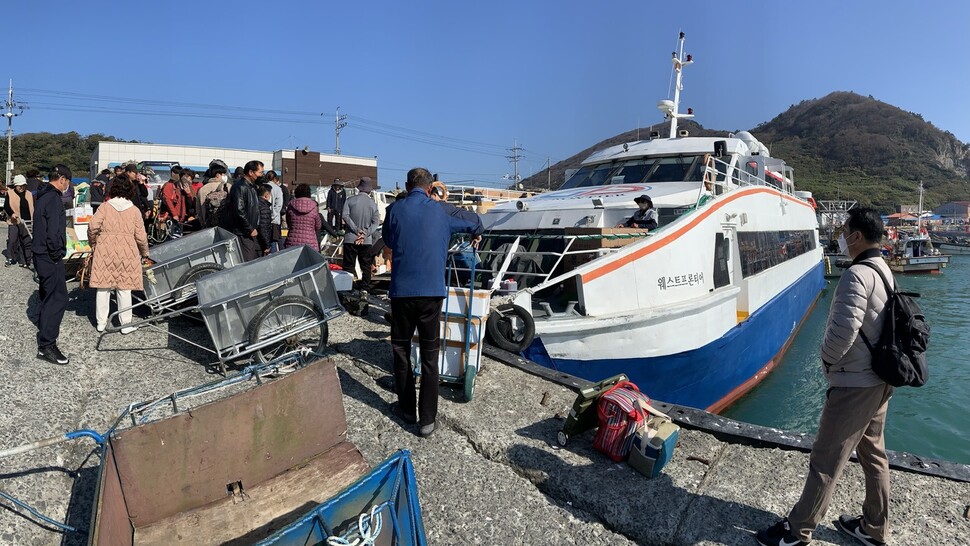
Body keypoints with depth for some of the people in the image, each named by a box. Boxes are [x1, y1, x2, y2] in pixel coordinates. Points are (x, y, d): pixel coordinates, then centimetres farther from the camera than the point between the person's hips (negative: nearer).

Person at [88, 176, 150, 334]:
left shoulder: (105, 206, 1)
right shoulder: (134, 210, 0)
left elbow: (93, 227, -7)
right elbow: (141, 236, -1)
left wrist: (93, 243, 11)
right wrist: (144, 253, 14)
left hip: (104, 251, 1)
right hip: (126, 253, -1)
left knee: (103, 287, 10)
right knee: (124, 289, 5)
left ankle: (101, 322, 19)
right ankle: (126, 324, 10)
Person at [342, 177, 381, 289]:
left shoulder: (350, 201, 0)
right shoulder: (373, 204, 4)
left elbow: (345, 216, -13)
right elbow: (376, 222, -5)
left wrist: (357, 230, -13)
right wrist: (365, 234, -11)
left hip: (350, 238, -1)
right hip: (367, 241, 1)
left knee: (348, 266, 4)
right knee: (366, 267, 9)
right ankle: (366, 288, 9)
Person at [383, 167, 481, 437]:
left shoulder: (396, 209, 0)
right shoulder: (438, 211, 7)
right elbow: (458, 224, 29)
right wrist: (473, 226, 51)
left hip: (402, 291, -1)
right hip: (432, 291, 1)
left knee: (401, 350, 15)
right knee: (429, 355, 6)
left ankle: (407, 409, 24)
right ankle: (427, 419, 8)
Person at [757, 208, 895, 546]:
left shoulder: (857, 274, -22)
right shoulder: (883, 270, 9)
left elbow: (843, 331, -29)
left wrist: (827, 357, -9)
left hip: (854, 383, -10)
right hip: (879, 379, 10)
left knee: (826, 460, 1)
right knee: (873, 454, 20)